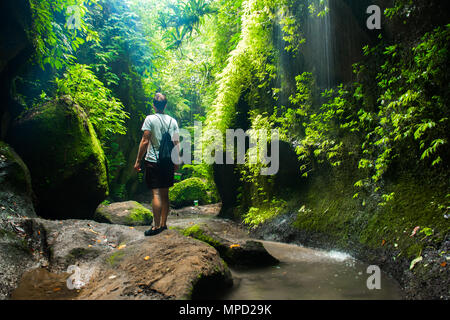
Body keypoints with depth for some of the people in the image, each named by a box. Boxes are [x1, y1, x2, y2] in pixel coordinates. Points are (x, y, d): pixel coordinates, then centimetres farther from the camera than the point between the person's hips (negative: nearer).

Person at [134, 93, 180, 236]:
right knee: (165, 193, 11)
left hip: (153, 161, -5)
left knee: (156, 193, -5)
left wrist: (138, 160, -4)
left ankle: (157, 226, -4)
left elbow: (145, 141, -10)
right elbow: (176, 143, 7)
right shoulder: (173, 121, 8)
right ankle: (163, 224, 19)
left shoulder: (150, 119, -6)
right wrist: (176, 161, 16)